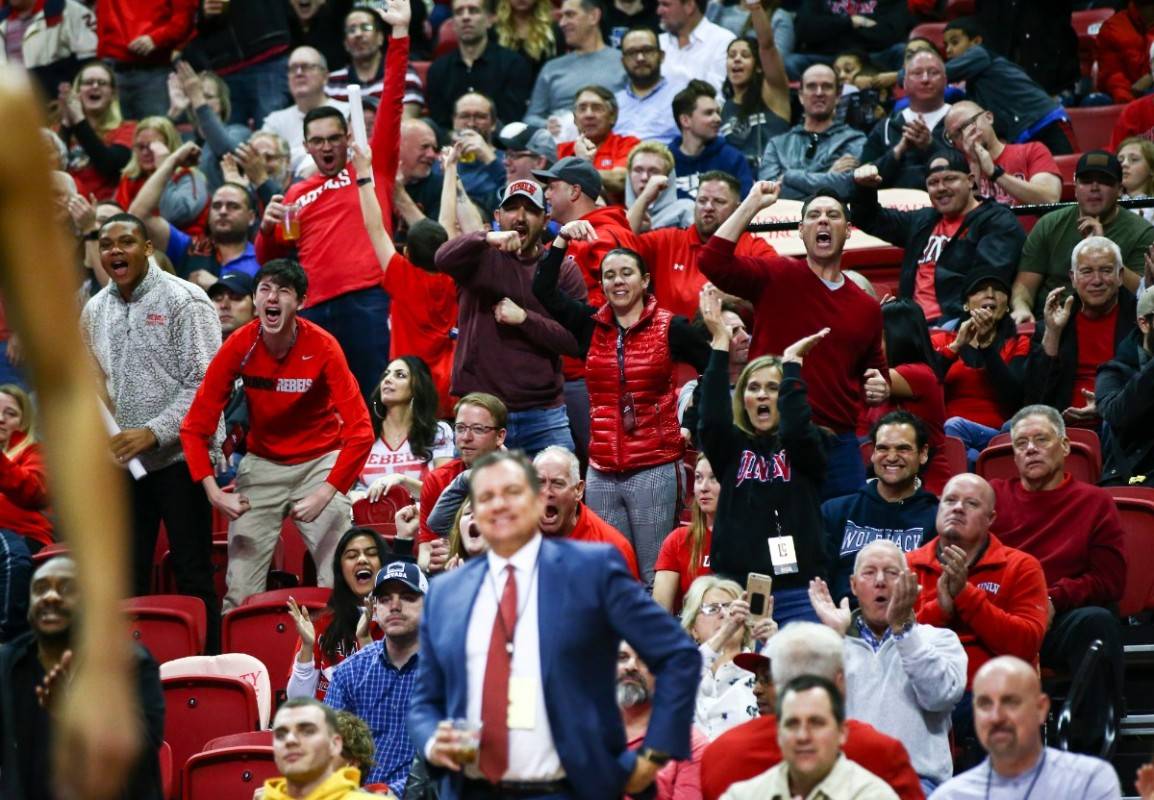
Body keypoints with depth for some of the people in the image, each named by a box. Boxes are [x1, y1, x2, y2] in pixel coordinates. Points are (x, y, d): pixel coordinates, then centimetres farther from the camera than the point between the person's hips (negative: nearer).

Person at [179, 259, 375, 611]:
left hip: (319, 462, -2)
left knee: (338, 584, -10)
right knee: (240, 593, -5)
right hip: (262, 462, 2)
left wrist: (325, 494, -27)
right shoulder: (239, 346, -12)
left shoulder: (322, 347, -18)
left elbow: (360, 432, -20)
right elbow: (195, 426, -9)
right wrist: (213, 492, -20)